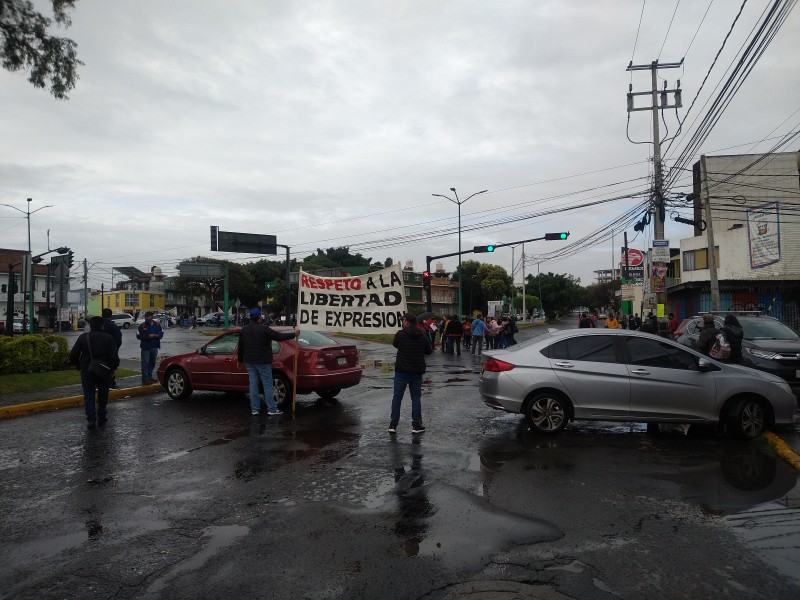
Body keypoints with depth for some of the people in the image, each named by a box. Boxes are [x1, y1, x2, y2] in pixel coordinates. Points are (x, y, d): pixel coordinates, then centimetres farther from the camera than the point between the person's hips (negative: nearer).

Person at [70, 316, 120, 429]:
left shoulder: (83, 337, -4)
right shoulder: (108, 338, -6)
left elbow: (73, 355, -4)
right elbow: (114, 357, -13)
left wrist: (78, 366, 12)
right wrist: (113, 368, 2)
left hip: (87, 372, 0)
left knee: (89, 396, 5)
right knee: (103, 395, 16)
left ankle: (91, 419, -3)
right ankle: (101, 417, 21)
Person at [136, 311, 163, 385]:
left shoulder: (157, 324, 7)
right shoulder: (142, 326, -4)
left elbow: (161, 333, 12)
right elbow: (138, 336, -10)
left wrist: (157, 335, -11)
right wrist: (148, 336, -20)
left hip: (154, 347, 5)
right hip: (145, 347, -4)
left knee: (152, 363, 13)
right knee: (145, 363, -5)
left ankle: (149, 377, 25)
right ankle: (145, 379, -4)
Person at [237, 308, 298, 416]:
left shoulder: (244, 330, 7)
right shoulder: (264, 329, -15)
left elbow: (241, 347, 13)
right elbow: (279, 336, -16)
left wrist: (240, 360, 23)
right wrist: (294, 334, -5)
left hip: (249, 362, 6)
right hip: (262, 362, -6)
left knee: (253, 384, 9)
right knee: (267, 385, 0)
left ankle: (255, 409, 11)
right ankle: (272, 409, 1)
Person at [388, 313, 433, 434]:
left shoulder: (401, 334, -12)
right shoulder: (422, 336, 0)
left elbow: (395, 344, 8)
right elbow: (429, 351, 9)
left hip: (402, 371, -2)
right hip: (417, 372, 3)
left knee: (397, 397, 7)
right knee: (416, 398, 10)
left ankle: (393, 425, 8)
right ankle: (416, 425, 9)